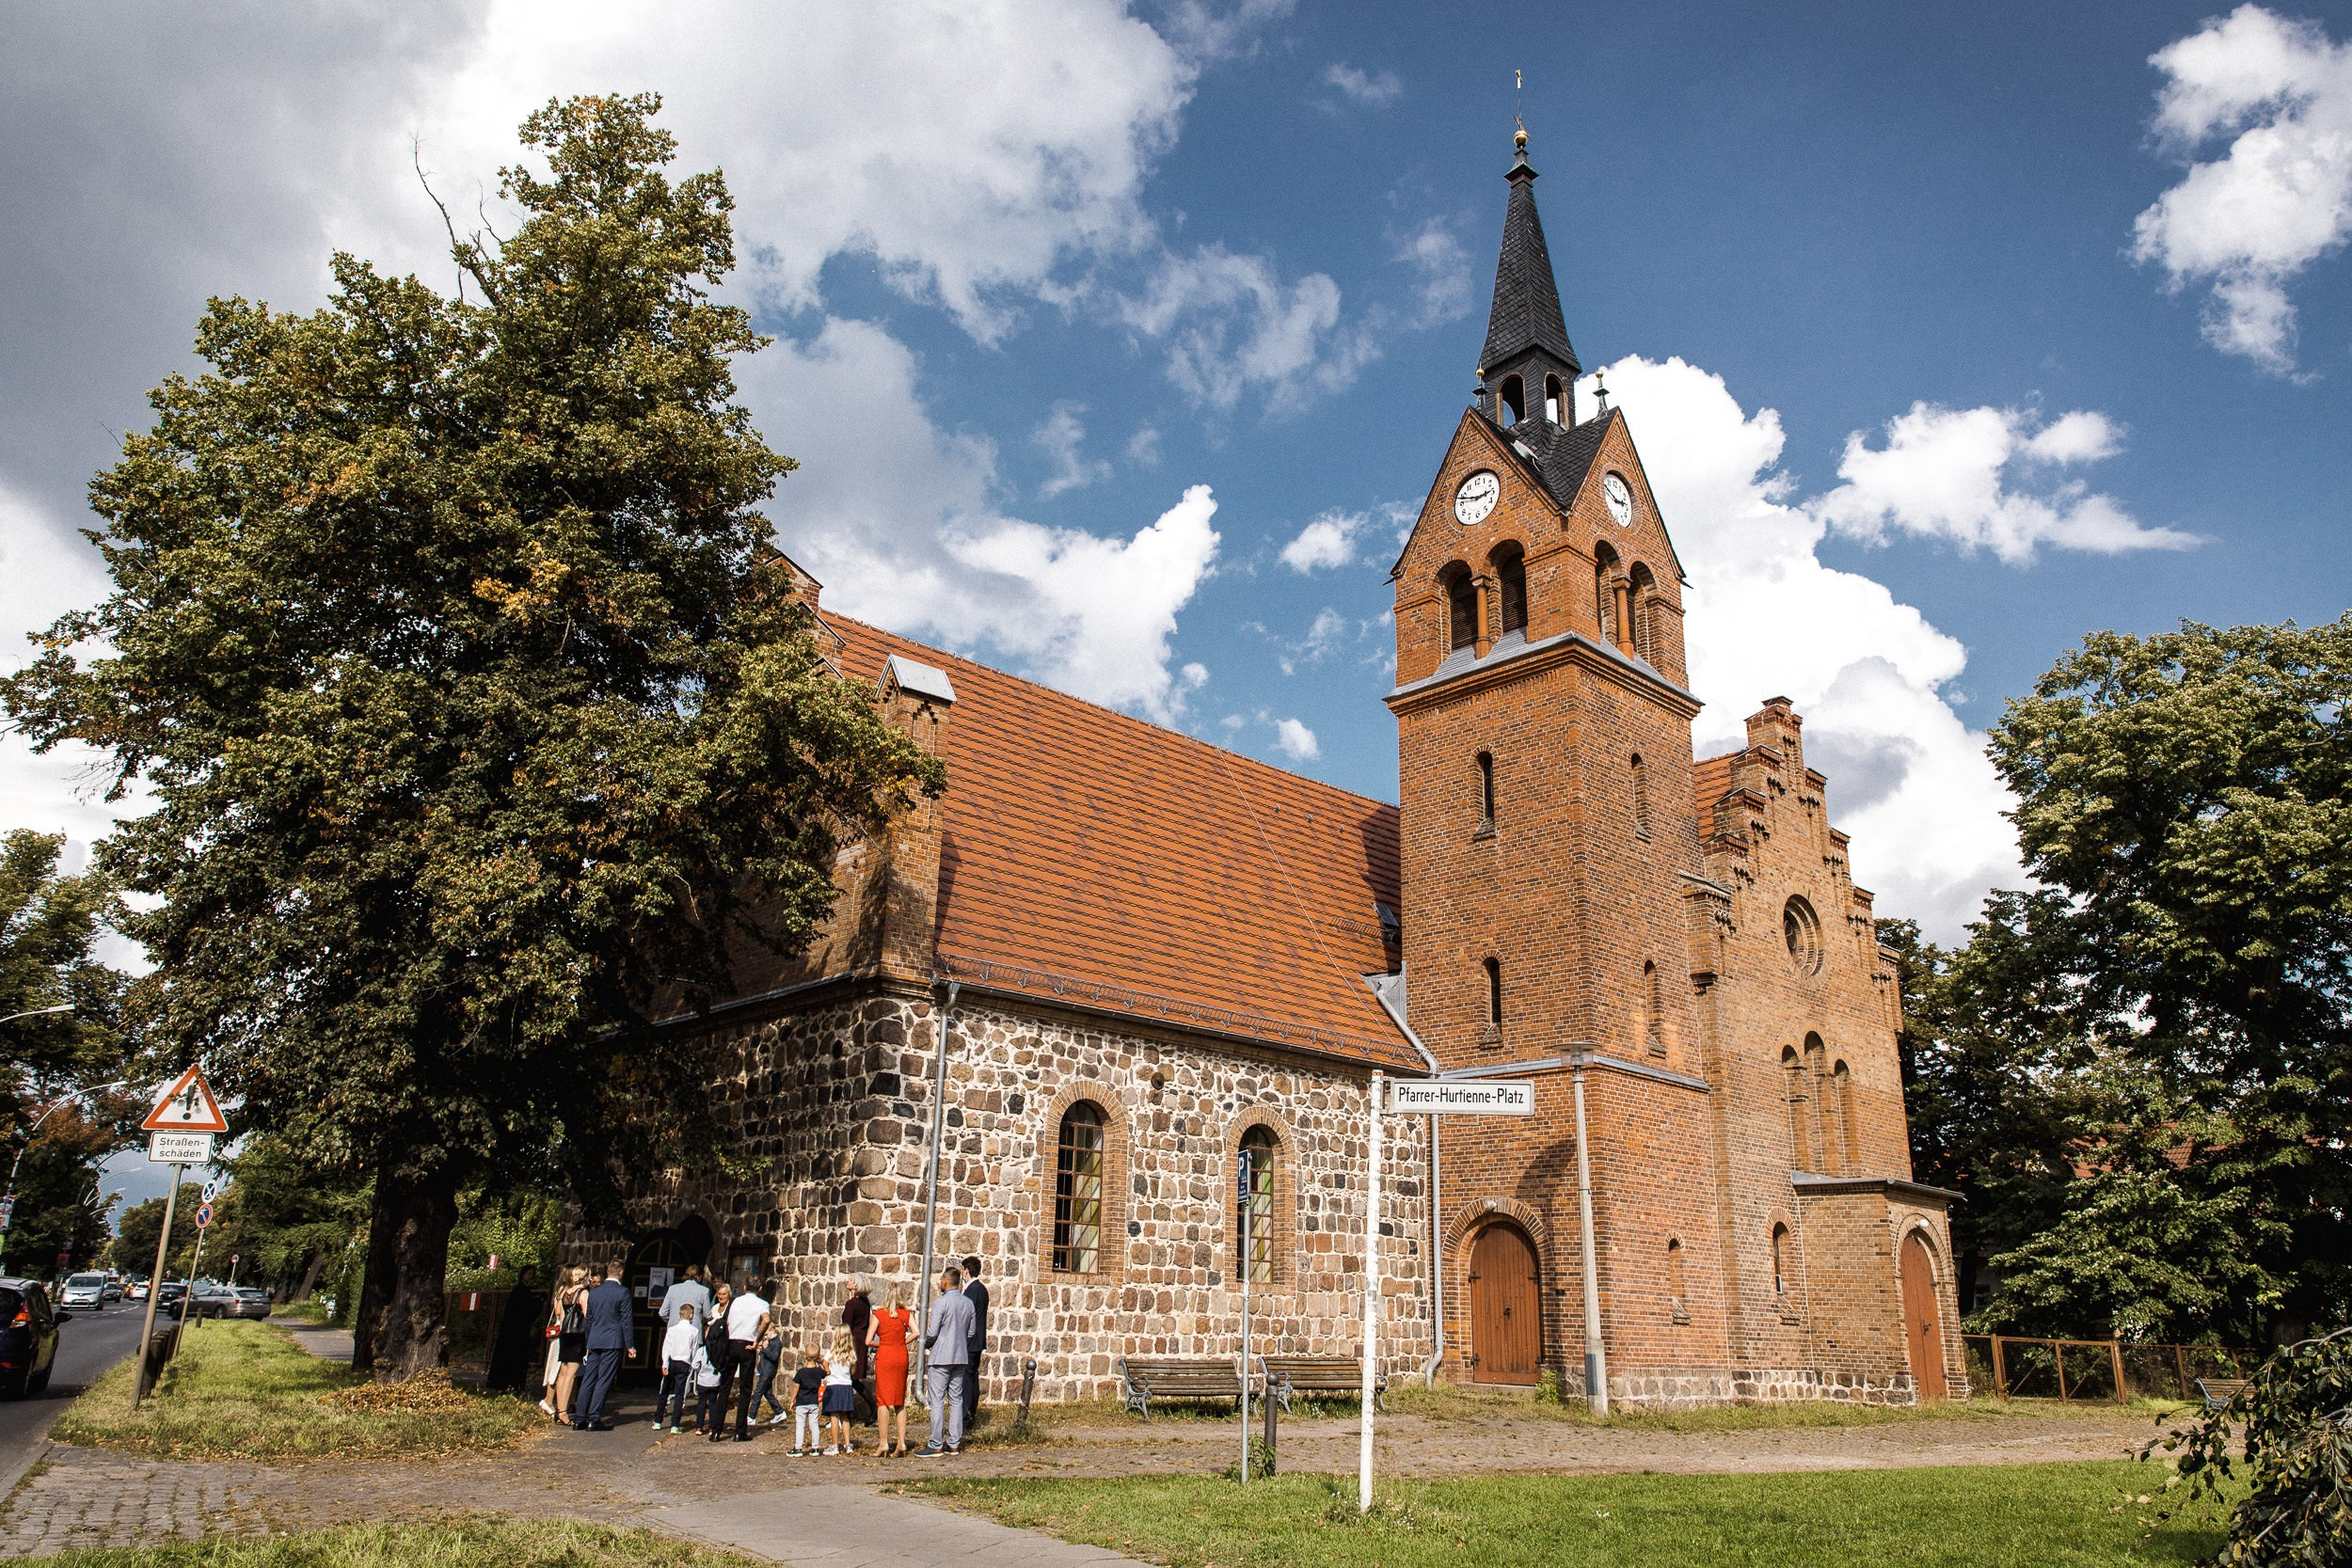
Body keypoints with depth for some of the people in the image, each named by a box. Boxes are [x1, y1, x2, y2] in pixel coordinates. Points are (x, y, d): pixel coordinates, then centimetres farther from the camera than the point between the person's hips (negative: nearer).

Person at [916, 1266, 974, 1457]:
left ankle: (936, 1446, -2)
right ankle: (954, 1444, 12)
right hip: (961, 1357, 6)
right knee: (956, 1400, 10)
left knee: (937, 1401, -2)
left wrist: (925, 1343, 6)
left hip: (940, 1357, -6)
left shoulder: (941, 1302, -12)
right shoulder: (968, 1303, 8)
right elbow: (970, 1332, 14)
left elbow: (932, 1332, -14)